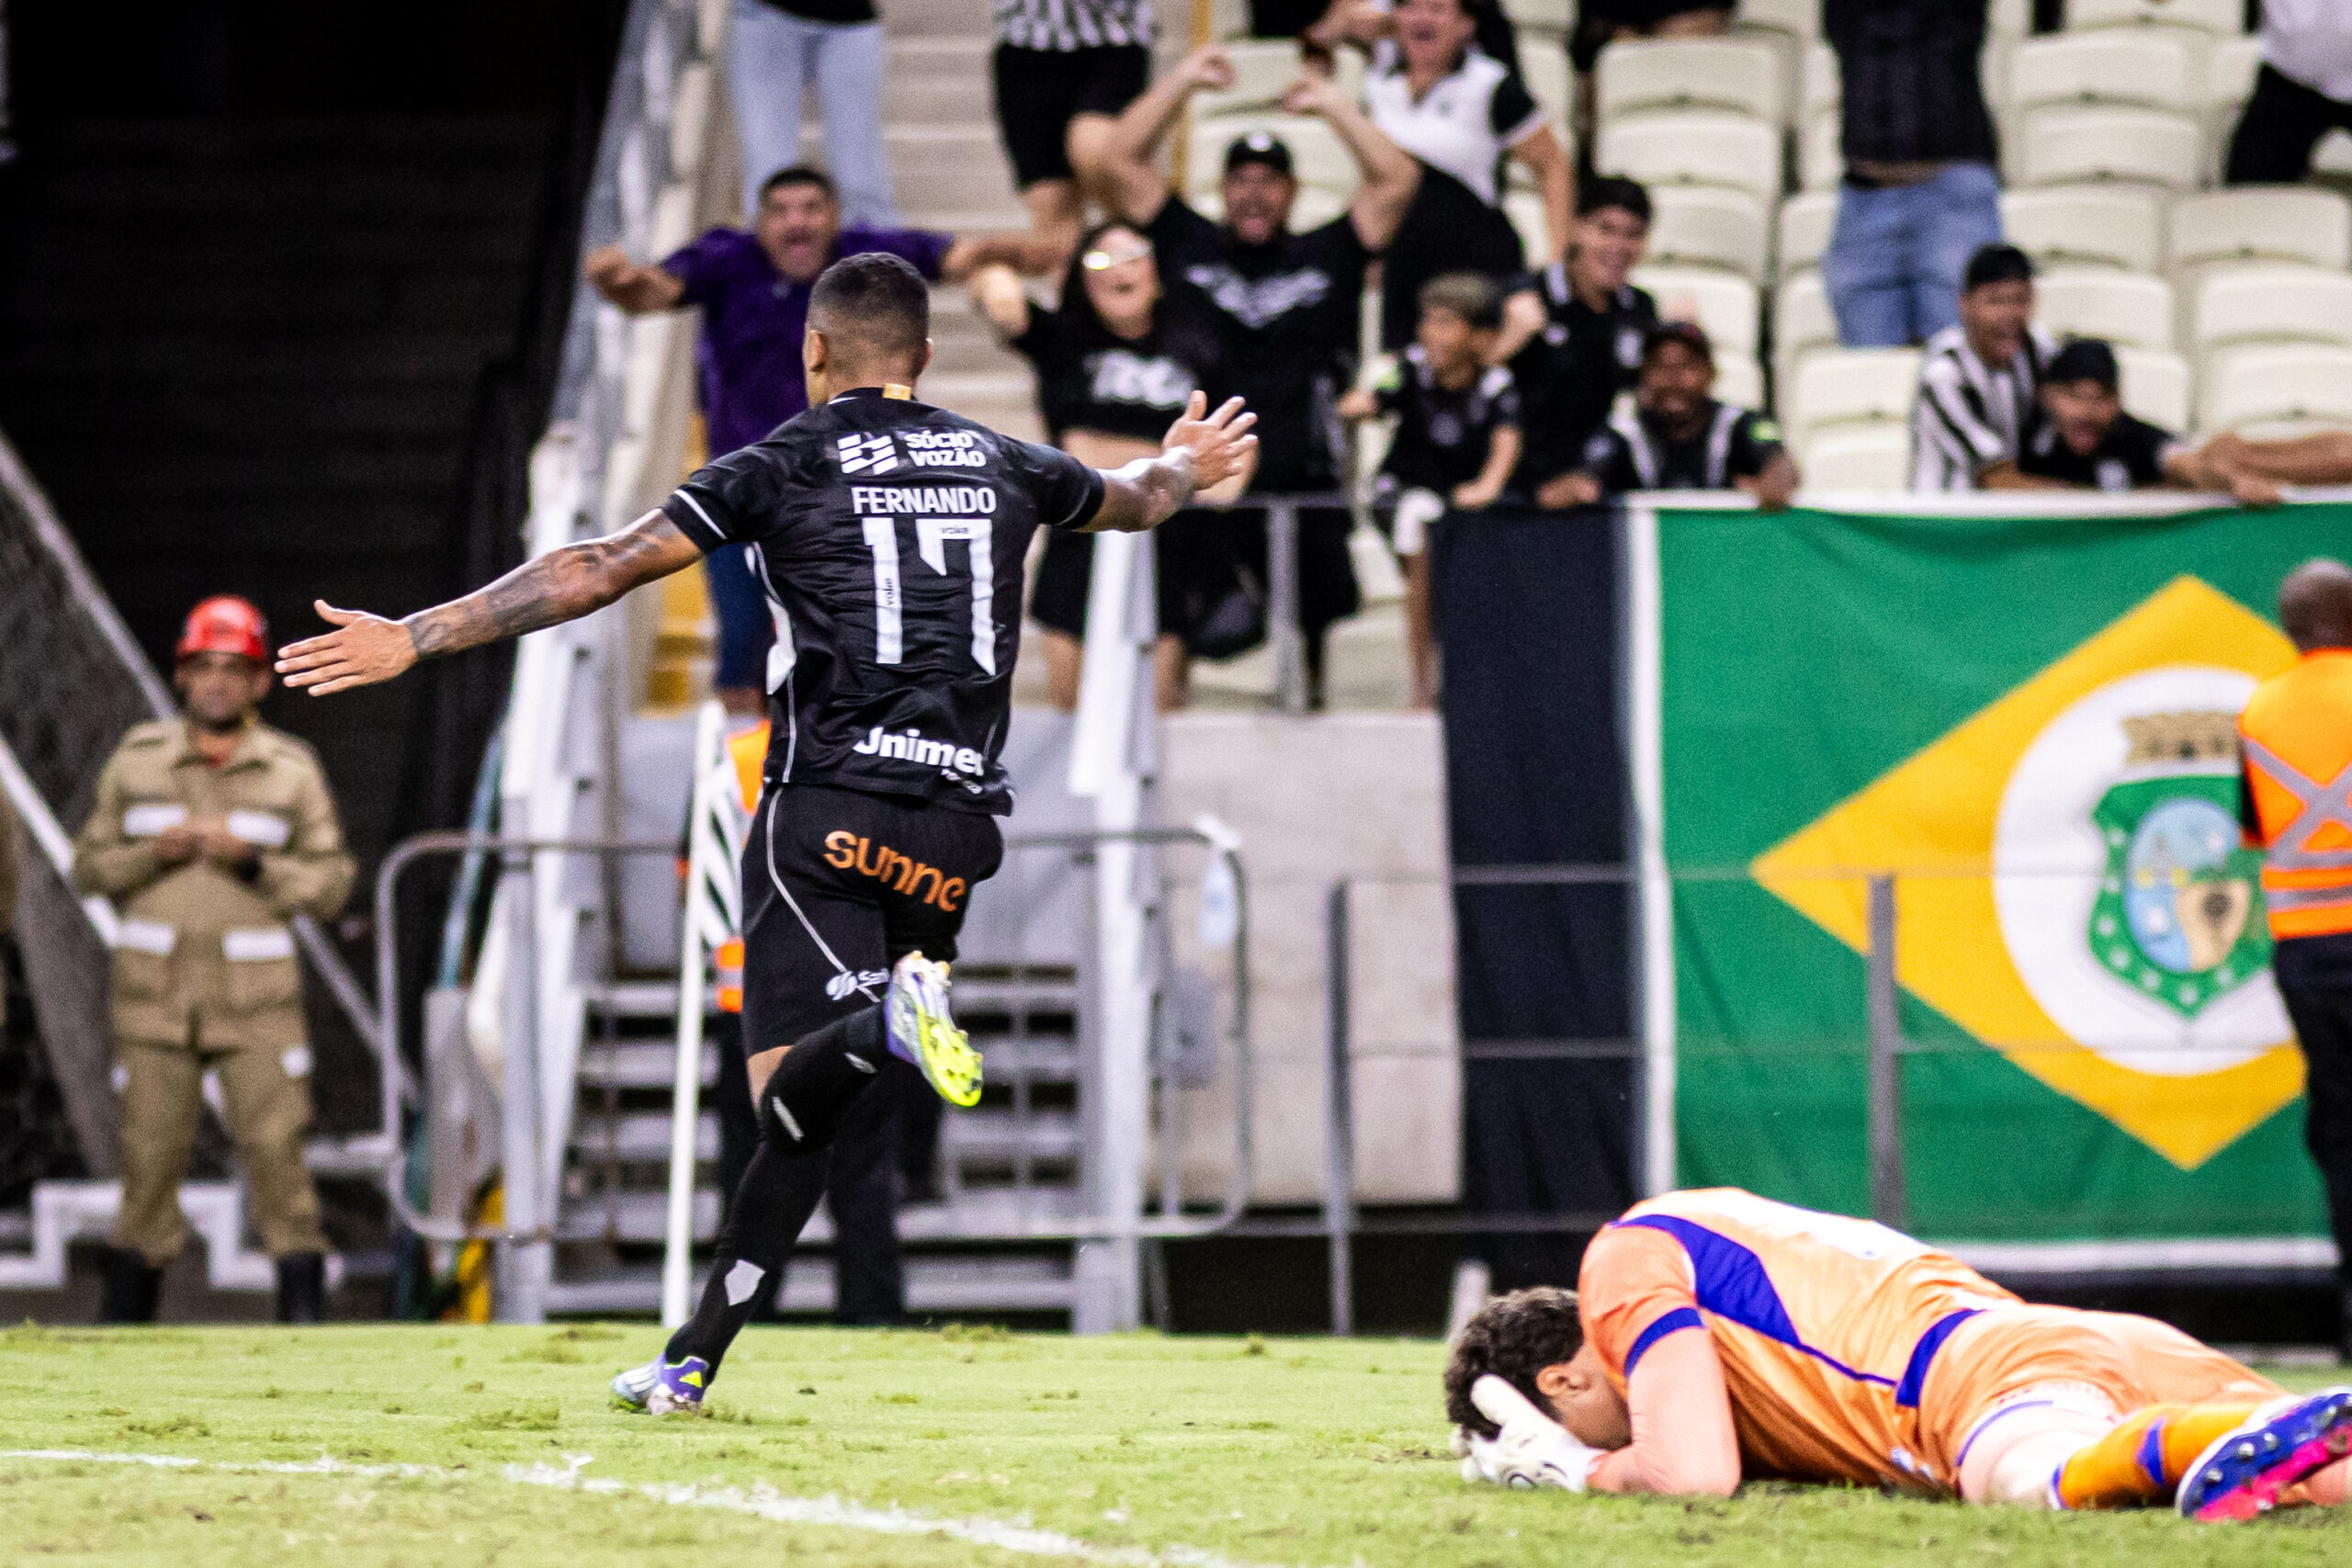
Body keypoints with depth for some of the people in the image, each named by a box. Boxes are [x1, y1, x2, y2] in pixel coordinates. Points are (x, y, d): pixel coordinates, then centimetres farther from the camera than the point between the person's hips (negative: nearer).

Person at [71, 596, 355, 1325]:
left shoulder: (292, 770, 4)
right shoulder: (137, 760, 6)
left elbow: (331, 883, 1)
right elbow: (89, 866, 8)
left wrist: (250, 861, -14)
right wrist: (155, 853, -10)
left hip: (256, 998, -1)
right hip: (154, 991, 1)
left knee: (276, 1148, -9)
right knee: (149, 1155, 0)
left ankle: (305, 1312, -7)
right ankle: (120, 1323, 7)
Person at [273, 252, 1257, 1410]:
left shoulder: (784, 468, 2)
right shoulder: (1005, 468, 15)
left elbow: (598, 572, -3)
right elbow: (1134, 501, 37)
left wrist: (418, 638, 1)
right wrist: (1181, 466, 61)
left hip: (829, 800, -4)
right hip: (959, 824, 4)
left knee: (792, 1089, -12)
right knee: (804, 1111, 9)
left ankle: (889, 1021, -45)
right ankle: (694, 1357, 8)